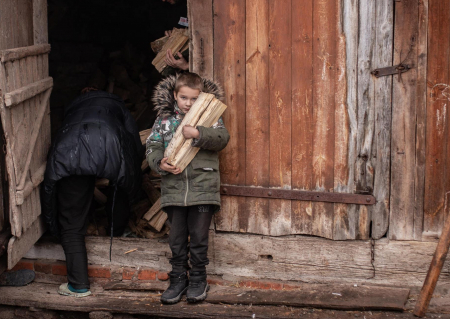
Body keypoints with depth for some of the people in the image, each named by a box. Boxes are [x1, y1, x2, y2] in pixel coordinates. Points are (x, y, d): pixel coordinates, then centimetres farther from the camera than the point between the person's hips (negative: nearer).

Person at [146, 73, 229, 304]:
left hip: (203, 188, -2)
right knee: (177, 238, 9)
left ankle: (198, 280, 18)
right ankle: (178, 280, 20)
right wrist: (159, 163, -13)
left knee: (199, 237, 4)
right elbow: (152, 147, 7)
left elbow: (222, 137, -10)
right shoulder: (164, 119, 9)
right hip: (173, 189, 2)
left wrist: (198, 134, -25)